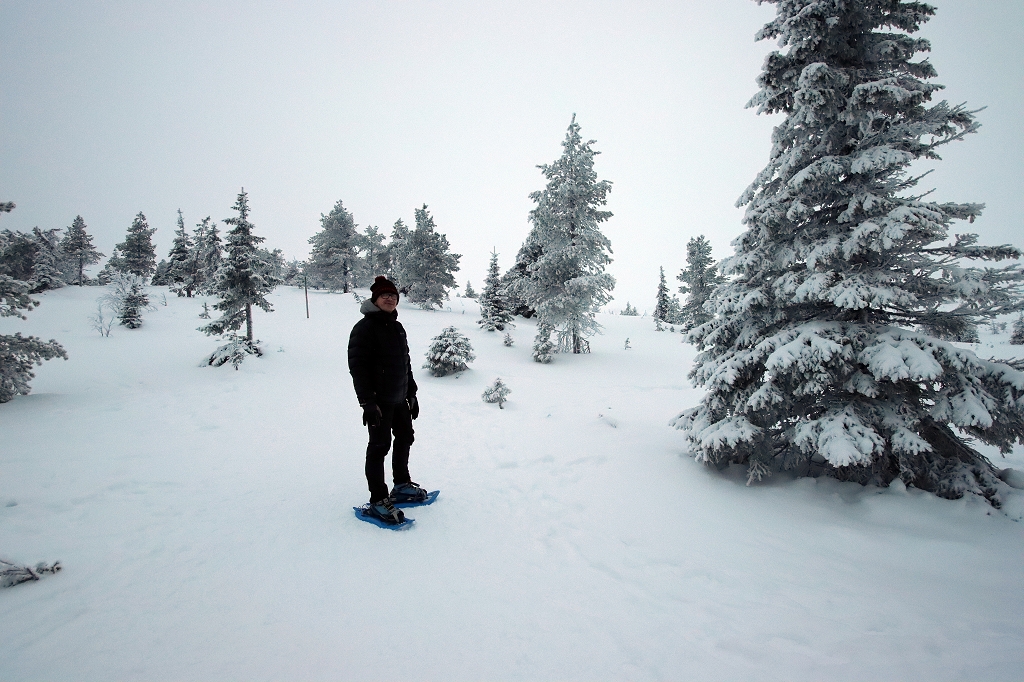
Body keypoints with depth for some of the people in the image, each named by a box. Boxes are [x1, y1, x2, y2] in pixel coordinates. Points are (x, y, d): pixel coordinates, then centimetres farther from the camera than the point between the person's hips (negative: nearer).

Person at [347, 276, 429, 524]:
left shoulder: (397, 327, 12)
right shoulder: (365, 327, -13)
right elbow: (357, 366, -19)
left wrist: (412, 393, 18)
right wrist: (367, 401, -24)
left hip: (400, 398, 8)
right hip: (379, 401, -8)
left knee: (405, 439, 18)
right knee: (379, 446, -2)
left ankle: (402, 485, 36)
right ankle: (378, 501, 8)